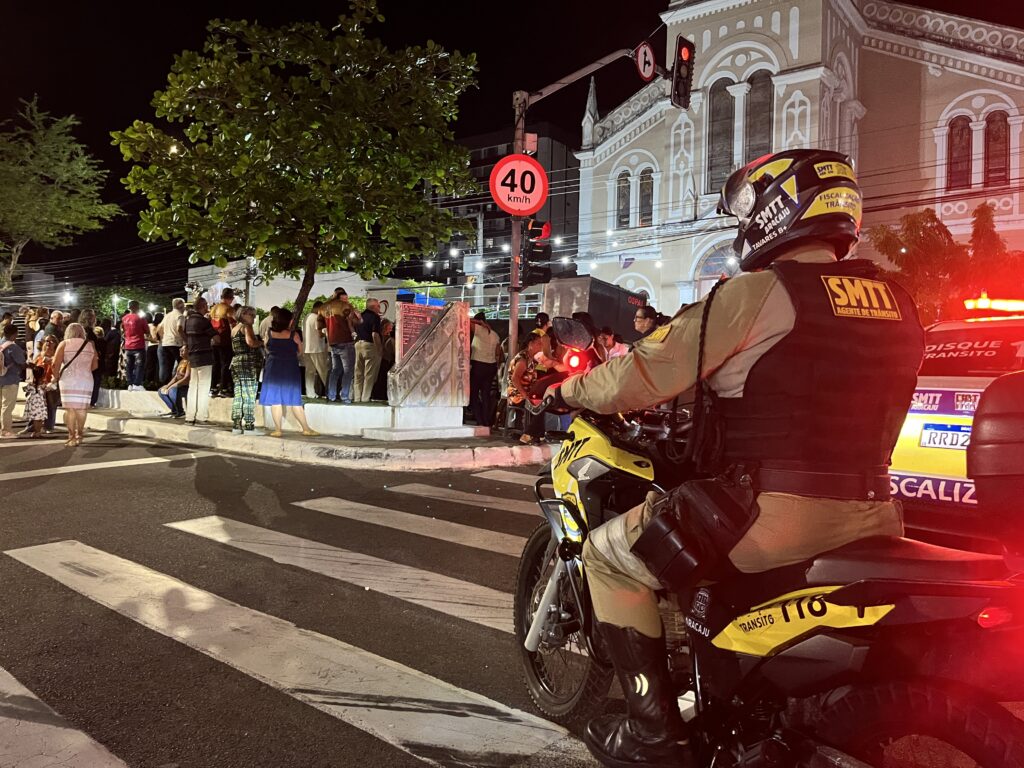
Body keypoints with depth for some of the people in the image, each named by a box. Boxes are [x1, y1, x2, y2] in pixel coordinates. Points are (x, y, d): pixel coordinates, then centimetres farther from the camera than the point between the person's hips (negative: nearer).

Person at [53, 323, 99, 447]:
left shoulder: (64, 344, 3)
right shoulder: (90, 345, 11)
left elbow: (56, 364, -4)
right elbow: (95, 365, 10)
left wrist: (56, 376, 10)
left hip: (68, 380, -2)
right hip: (86, 380, 3)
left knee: (70, 408, -2)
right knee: (81, 408, 9)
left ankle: (72, 437, -5)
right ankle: (79, 435, 14)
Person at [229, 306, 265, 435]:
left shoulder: (234, 329, 19)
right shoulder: (247, 327, -7)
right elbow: (250, 342, -25)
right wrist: (262, 342, -7)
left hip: (235, 362, 9)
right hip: (248, 364, -9)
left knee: (238, 396, 10)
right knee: (249, 397, -7)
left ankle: (236, 426, 11)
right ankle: (249, 426, -8)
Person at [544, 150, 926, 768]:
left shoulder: (757, 294, -11)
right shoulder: (896, 301, 11)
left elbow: (643, 376, -11)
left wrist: (573, 389, 7)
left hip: (773, 509, -8)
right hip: (869, 512, 8)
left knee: (611, 556, 7)